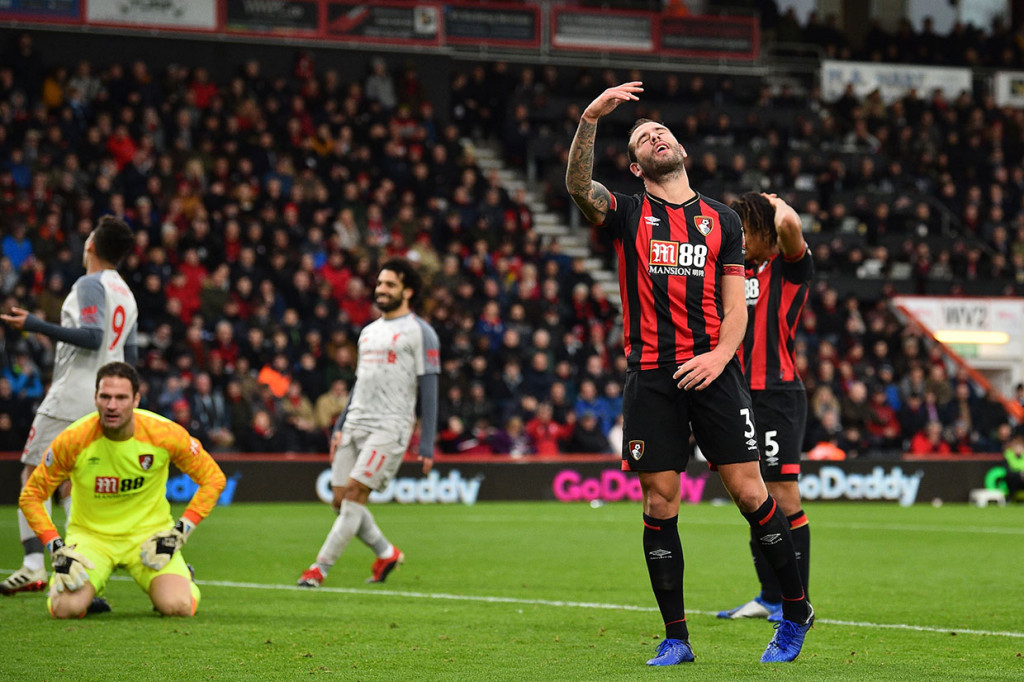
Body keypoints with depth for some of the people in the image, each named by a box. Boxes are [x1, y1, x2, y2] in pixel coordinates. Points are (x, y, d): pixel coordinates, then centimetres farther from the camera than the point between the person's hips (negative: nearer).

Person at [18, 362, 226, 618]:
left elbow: (213, 479, -2)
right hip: (90, 535, 0)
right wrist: (57, 549, -17)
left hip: (149, 534, 0)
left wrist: (178, 532, -11)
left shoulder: (165, 434, -16)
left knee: (178, 607, -25)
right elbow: (30, 496, -5)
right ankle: (88, 590, 13)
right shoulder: (73, 440, -17)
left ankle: (181, 577, 15)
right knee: (66, 607, -26)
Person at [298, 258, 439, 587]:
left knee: (354, 493, -15)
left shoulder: (419, 333, -2)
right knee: (340, 500, 3)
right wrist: (339, 427, 17)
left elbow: (428, 392, -6)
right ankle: (386, 554, 22)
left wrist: (426, 445, -11)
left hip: (390, 427, -8)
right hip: (355, 424, 8)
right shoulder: (369, 331, 20)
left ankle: (320, 568, -12)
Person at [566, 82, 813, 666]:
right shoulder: (628, 213, 10)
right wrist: (590, 119, -25)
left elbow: (736, 308, 8)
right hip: (651, 376, 0)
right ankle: (676, 637, 9)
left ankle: (796, 610, 13)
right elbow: (579, 186, -12)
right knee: (660, 503, -1)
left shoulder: (721, 219, 12)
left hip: (713, 371, 0)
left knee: (749, 490, -4)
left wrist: (718, 356, -11)